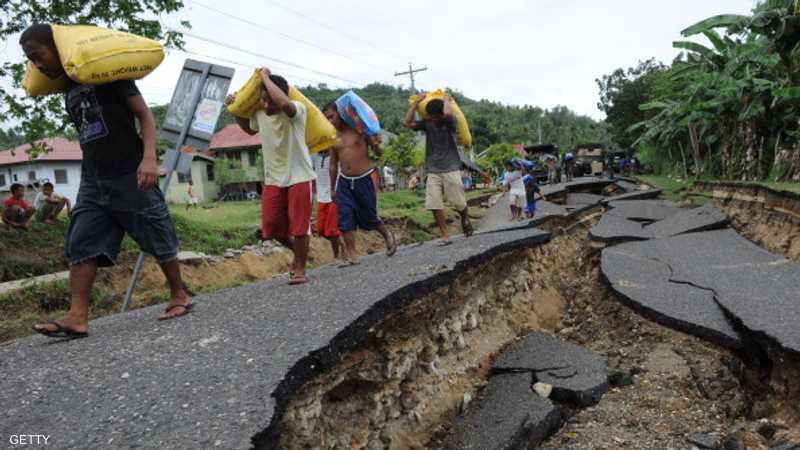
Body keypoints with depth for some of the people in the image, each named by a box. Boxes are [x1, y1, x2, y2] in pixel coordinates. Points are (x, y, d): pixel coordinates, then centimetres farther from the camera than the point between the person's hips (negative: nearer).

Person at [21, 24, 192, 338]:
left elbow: (144, 114, -10)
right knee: (81, 247, -2)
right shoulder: (68, 90, 18)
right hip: (92, 182, 8)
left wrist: (149, 157, -22)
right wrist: (91, 173, 19)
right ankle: (78, 318, -3)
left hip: (130, 176, -7)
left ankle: (179, 296, 16)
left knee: (158, 241, 1)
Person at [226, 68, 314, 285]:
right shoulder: (259, 114, 3)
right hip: (273, 179, 6)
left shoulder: (296, 110, -16)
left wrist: (265, 76, -27)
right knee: (271, 226, 6)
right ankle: (298, 251, 32)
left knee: (299, 225, -1)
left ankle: (300, 268, 14)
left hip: (299, 177, -6)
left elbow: (284, 102, -41)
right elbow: (250, 130, 27)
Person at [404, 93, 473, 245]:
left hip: (451, 169, -3)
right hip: (433, 171, 3)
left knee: (459, 203, 1)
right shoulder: (427, 123, 7)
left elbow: (447, 113, -28)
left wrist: (447, 99, -9)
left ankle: (465, 220, 34)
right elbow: (407, 123, -2)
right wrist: (416, 102, -1)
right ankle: (446, 236, -1)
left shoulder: (449, 122, -5)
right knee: (435, 206, -7)